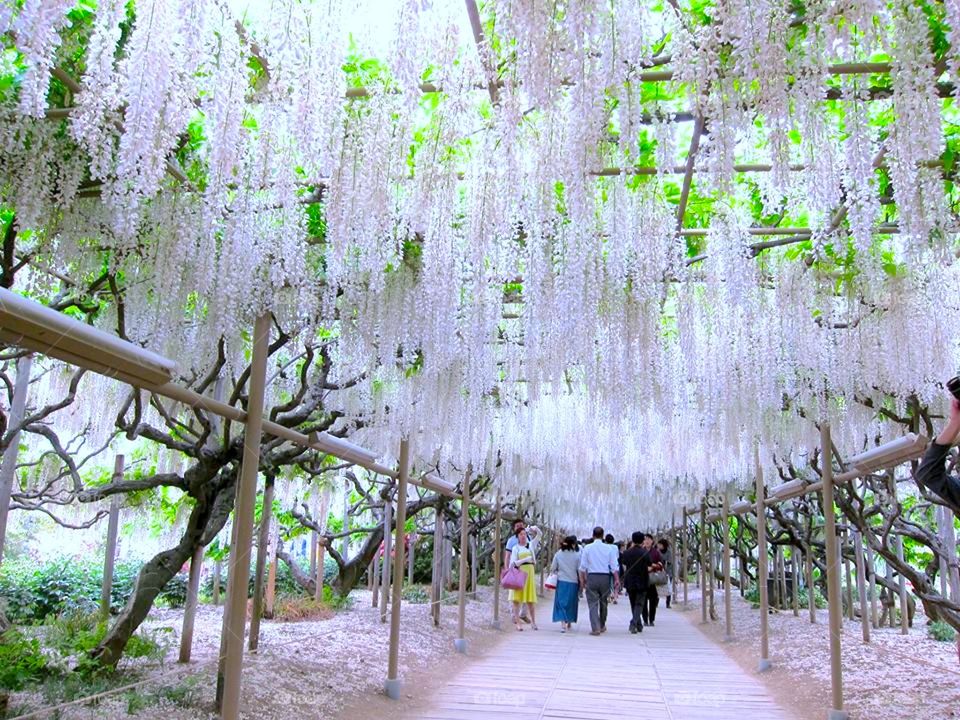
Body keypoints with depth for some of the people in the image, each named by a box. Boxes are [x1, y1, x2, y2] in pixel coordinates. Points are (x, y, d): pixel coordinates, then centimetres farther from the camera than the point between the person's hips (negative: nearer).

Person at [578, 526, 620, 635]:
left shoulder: (587, 548, -2)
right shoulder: (609, 548, 0)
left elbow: (583, 566, -1)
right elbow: (614, 566, -1)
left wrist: (582, 580, 7)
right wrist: (617, 580, 4)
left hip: (591, 577, -2)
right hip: (605, 577, 2)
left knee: (593, 603, 1)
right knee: (603, 603, 17)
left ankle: (595, 628, -10)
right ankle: (602, 626, 32)